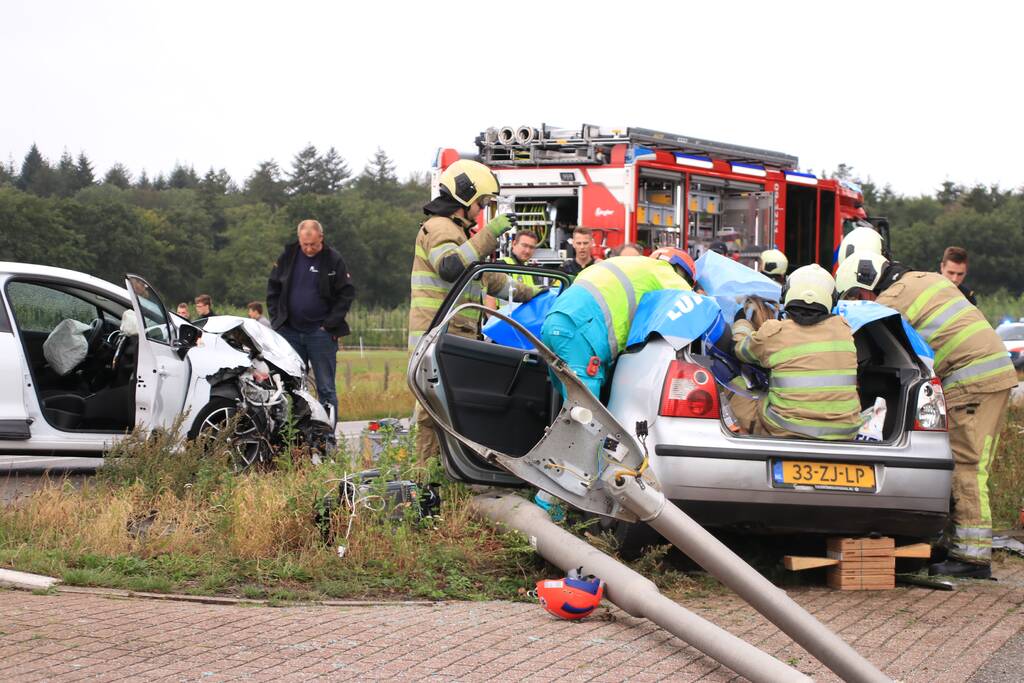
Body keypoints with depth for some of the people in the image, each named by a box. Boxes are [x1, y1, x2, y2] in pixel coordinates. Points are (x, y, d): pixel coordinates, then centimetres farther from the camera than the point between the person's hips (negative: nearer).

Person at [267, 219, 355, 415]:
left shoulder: (333, 259, -3)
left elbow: (347, 294, -2)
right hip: (290, 331, 3)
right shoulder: (288, 257, 5)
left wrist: (331, 324, -9)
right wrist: (277, 320, 3)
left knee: (326, 388, 0)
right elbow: (273, 289, 12)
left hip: (321, 333, -3)